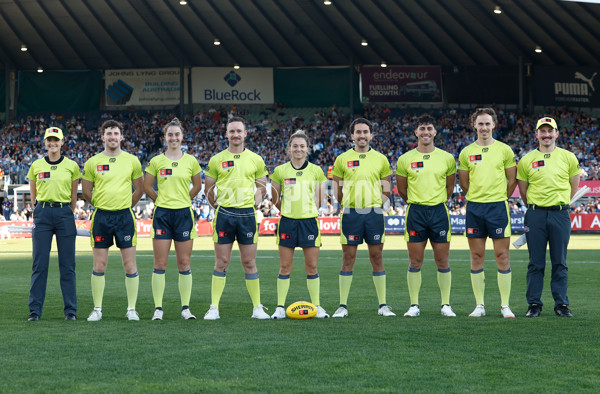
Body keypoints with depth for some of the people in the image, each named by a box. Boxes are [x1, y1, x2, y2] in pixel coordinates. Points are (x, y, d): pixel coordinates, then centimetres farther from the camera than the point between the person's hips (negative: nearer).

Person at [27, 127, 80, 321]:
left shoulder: (71, 166, 4)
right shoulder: (36, 166, 6)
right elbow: (33, 193, 16)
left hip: (64, 213, 0)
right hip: (42, 214, 0)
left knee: (67, 264, 1)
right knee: (40, 263, -1)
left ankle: (70, 310, 8)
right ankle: (35, 310, 6)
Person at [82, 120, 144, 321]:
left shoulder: (132, 161, 5)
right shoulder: (92, 163, 4)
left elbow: (140, 189, 14)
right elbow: (86, 192, 12)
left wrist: (125, 206, 12)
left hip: (125, 216, 0)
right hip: (101, 217, 0)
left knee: (130, 265, -1)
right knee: (99, 266, 1)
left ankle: (131, 309, 8)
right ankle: (97, 309, 10)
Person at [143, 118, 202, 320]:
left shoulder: (191, 161, 4)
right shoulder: (156, 161, 2)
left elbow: (197, 186, 17)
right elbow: (146, 186, 10)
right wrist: (161, 200, 11)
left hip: (184, 214, 1)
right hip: (162, 214, -1)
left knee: (184, 264, 3)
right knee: (160, 264, -2)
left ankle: (185, 307, 10)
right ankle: (158, 308, 3)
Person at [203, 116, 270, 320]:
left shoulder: (256, 160, 8)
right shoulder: (216, 160, 5)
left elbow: (262, 187, 16)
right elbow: (208, 189, 12)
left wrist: (255, 203, 3)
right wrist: (217, 206, 5)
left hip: (247, 214, 1)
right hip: (224, 214, -1)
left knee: (249, 262, 4)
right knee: (221, 262, 0)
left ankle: (257, 308, 11)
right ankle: (214, 308, 4)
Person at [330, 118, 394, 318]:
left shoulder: (380, 159, 8)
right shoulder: (342, 159, 5)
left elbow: (386, 191, 12)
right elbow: (337, 191, 9)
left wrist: (374, 203, 2)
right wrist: (351, 204, 3)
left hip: (374, 213, 1)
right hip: (350, 213, -1)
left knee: (377, 258, 3)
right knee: (348, 259, 0)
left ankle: (383, 305, 9)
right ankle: (342, 305, 5)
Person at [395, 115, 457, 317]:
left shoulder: (447, 158, 4)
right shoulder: (405, 159, 2)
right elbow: (402, 189, 13)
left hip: (439, 211, 1)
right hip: (415, 212, 0)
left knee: (442, 261, 3)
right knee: (415, 261, 1)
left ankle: (446, 305, 12)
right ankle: (414, 305, 8)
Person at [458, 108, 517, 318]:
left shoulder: (504, 150, 3)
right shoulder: (466, 152, 7)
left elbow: (512, 179, 8)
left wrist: (500, 198, 7)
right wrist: (477, 198, 11)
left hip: (498, 206, -2)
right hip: (474, 208, 2)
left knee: (502, 256, -2)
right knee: (477, 257, 3)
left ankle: (505, 305, 4)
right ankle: (479, 305, 9)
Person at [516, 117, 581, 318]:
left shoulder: (568, 157, 6)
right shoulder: (527, 160, 4)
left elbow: (574, 186, 14)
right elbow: (523, 191, 12)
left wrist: (561, 204, 12)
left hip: (560, 214, 0)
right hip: (535, 215, 0)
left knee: (560, 262, 4)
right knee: (536, 262, 2)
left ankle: (561, 304, 10)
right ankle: (534, 304, 9)